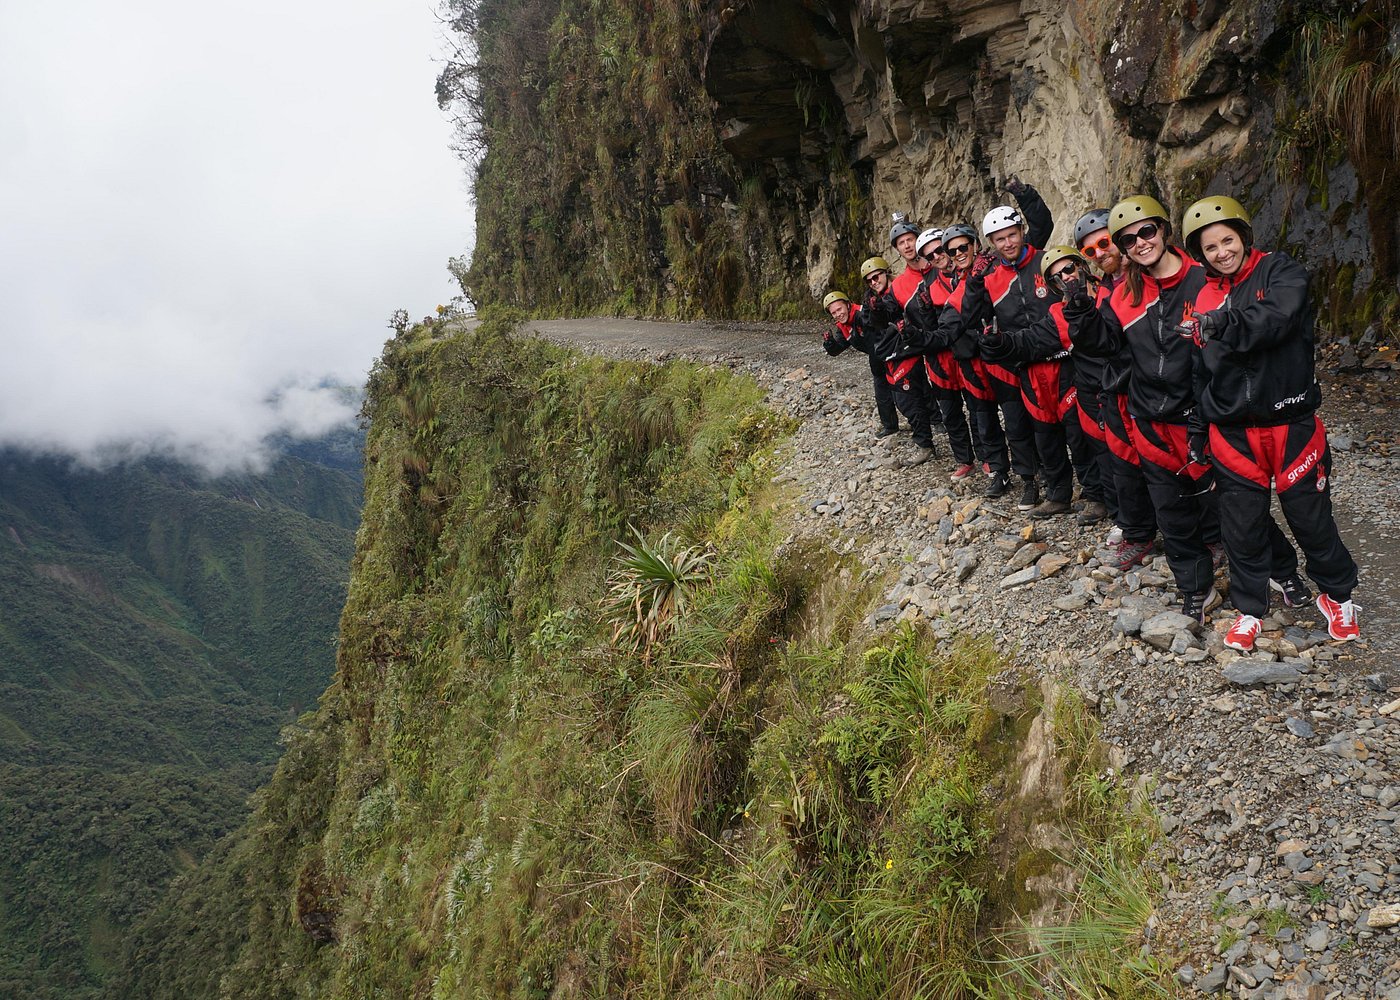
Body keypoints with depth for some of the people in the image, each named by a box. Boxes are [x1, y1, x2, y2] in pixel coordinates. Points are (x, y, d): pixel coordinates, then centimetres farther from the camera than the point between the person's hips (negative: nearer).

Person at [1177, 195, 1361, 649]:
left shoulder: (1280, 271, -4)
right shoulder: (1201, 298, 6)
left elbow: (1279, 317, -26)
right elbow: (1198, 371, 12)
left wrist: (1224, 324, -33)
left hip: (1290, 421, -3)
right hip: (1232, 431, 3)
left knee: (1310, 516, 8)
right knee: (1243, 523, 9)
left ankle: (1337, 594, 31)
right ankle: (1250, 606, 27)